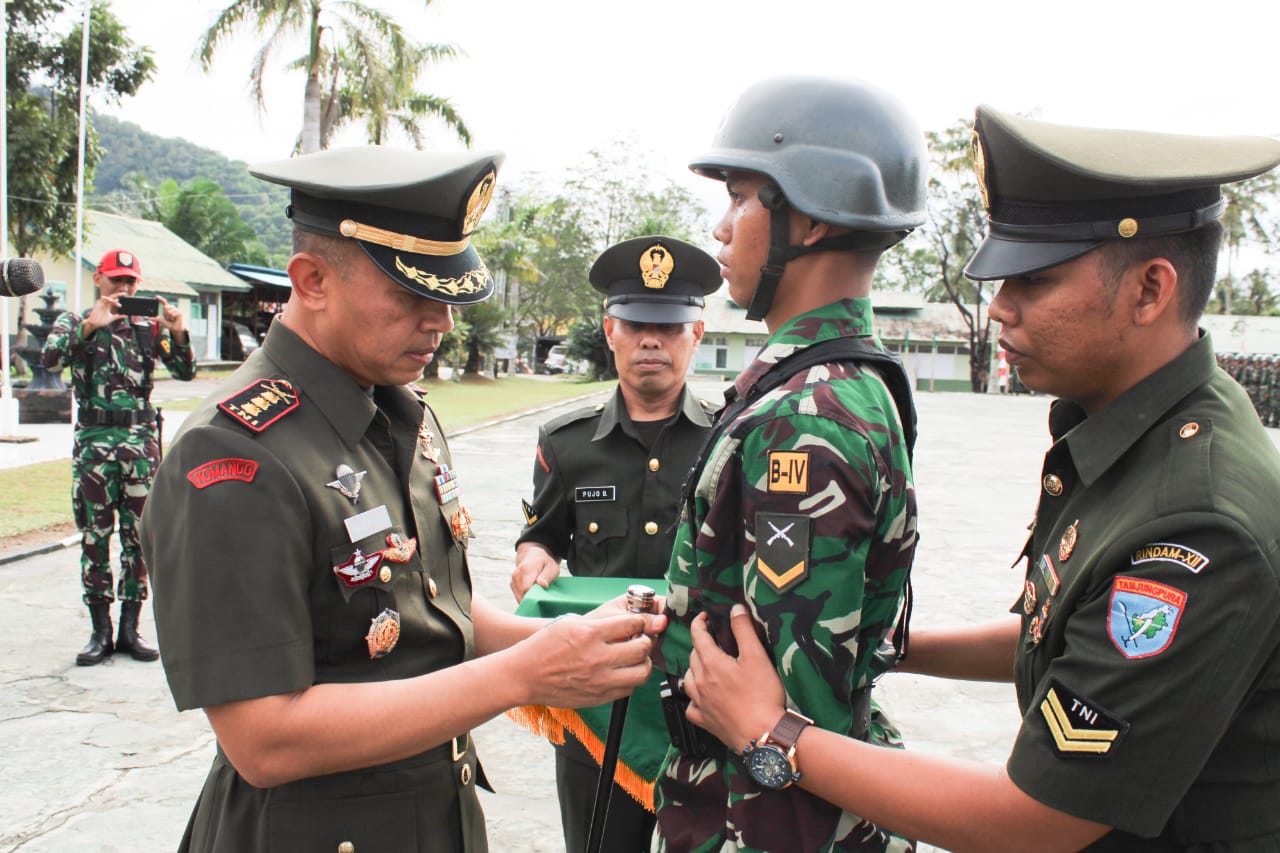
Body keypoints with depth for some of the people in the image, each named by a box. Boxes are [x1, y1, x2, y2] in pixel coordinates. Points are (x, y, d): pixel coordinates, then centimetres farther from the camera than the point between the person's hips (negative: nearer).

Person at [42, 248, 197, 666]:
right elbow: (50, 358, -13)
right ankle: (101, 630, 11)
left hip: (140, 439, 1)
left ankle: (130, 627, 13)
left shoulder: (148, 326, 8)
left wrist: (178, 334, -18)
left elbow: (185, 372, -1)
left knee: (138, 535, 3)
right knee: (94, 536, 3)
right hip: (93, 441, -1)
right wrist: (89, 325, -22)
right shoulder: (75, 322, 6)